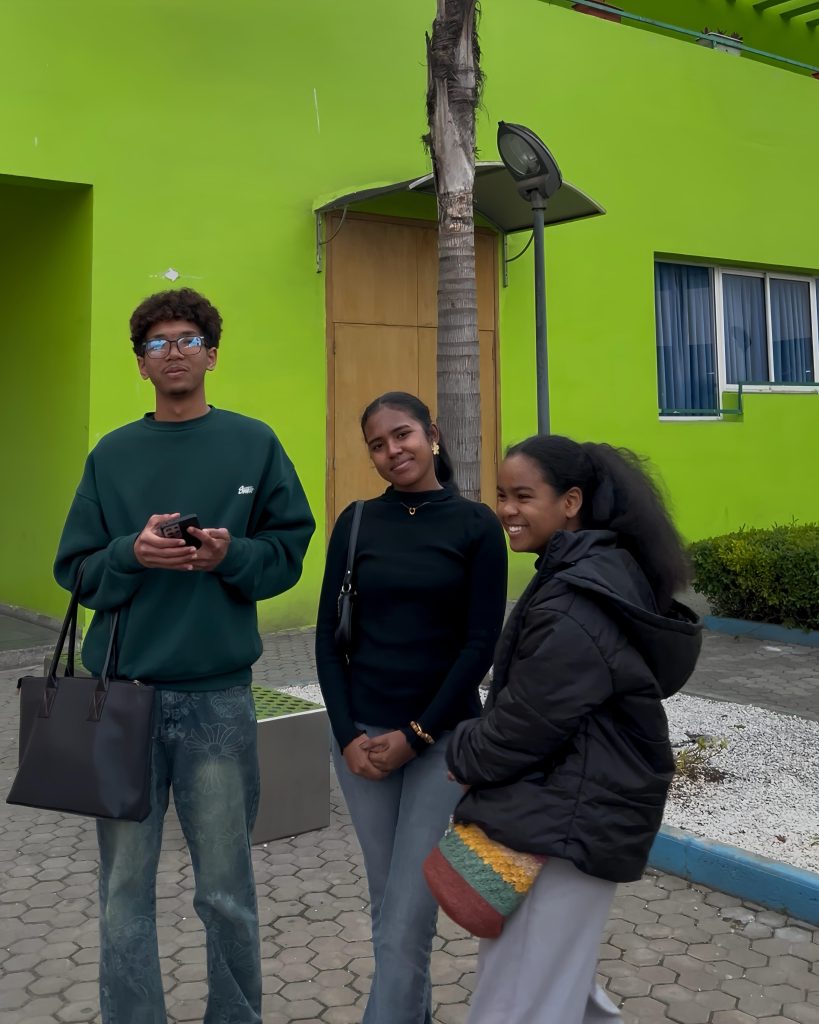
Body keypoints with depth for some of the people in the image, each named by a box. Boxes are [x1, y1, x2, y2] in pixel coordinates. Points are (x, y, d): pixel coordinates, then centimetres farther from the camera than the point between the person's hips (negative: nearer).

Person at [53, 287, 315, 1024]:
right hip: (124, 694, 1)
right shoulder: (111, 456, 6)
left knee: (227, 889, 9)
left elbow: (290, 551, 4)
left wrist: (233, 555, -15)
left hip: (219, 696, -1)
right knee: (125, 889, 8)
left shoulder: (254, 444, 3)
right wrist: (131, 555, -14)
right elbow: (75, 569, 5)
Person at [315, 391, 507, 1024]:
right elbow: (329, 634, 2)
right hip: (362, 733, 3)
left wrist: (415, 734, -11)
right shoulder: (356, 523, 2)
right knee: (389, 900, 14)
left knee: (408, 910, -5)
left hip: (443, 735, -3)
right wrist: (347, 735, -7)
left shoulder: (475, 524, -5)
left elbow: (481, 643, -8)